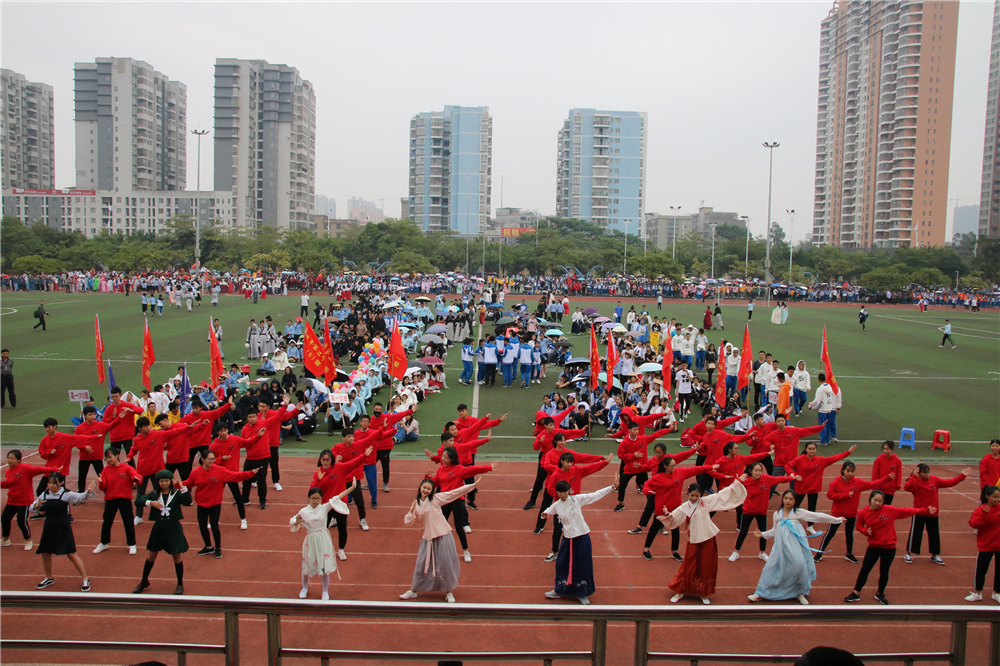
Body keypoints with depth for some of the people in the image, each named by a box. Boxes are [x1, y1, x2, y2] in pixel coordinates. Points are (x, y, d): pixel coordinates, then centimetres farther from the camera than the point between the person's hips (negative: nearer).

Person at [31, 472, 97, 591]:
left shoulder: (66, 495, -13)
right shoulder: (44, 495, 1)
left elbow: (81, 497, -27)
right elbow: (33, 509, 10)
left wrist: (88, 492, -49)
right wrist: (37, 505, -14)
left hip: (63, 529, -5)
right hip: (49, 529, 5)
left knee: (71, 554, -3)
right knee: (45, 554, 13)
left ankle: (85, 580, 8)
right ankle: (49, 579, 38)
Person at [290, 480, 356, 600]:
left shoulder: (325, 507, -3)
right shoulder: (304, 511, -2)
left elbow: (338, 498, -9)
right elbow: (291, 522, 0)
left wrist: (352, 487, -16)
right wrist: (297, 522, -24)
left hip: (323, 540, 0)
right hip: (310, 540, 0)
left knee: (324, 566, 6)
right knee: (307, 565, 13)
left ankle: (325, 591, 25)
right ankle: (305, 588, 39)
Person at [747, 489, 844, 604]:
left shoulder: (798, 513, 2)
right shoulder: (777, 514, 10)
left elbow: (817, 516, 2)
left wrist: (837, 520, 3)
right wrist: (763, 534, 11)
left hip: (795, 543, -2)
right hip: (781, 545, 2)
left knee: (799, 565, -11)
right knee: (772, 567, 0)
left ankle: (800, 593, 14)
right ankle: (761, 593, 7)